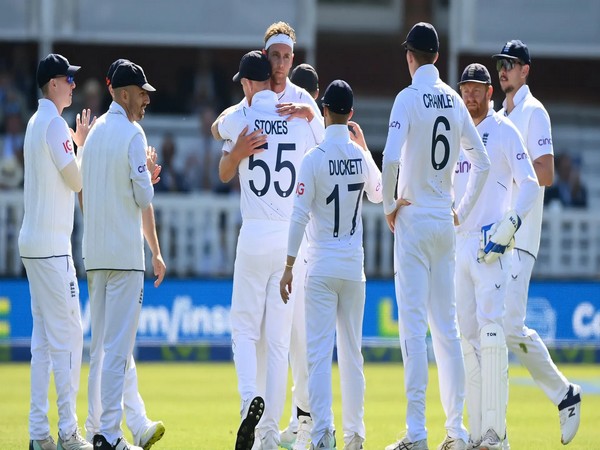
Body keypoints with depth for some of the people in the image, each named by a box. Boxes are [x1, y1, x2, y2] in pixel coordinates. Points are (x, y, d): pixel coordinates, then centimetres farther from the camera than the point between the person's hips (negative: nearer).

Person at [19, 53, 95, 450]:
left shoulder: (36, 123, 17)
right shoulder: (54, 124, -13)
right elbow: (77, 180, -10)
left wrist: (77, 144, 15)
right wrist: (85, 145, 3)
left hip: (33, 243, 10)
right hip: (52, 244, -10)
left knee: (44, 336, 9)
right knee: (67, 333, -9)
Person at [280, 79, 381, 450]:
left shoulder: (314, 159, -11)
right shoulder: (361, 157, 1)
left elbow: (300, 216, -12)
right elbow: (378, 193, 22)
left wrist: (289, 266, -8)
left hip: (321, 267, -4)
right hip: (354, 267, 4)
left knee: (319, 352, -7)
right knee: (352, 351, 12)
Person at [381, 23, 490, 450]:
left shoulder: (409, 98, -10)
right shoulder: (454, 101, 8)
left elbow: (391, 159, -24)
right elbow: (482, 162, 14)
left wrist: (389, 204, -9)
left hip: (414, 219, -6)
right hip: (446, 222, 6)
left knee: (414, 324, -8)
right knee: (447, 324, 10)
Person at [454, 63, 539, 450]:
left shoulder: (505, 131, -1)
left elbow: (530, 184, -8)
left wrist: (510, 225, -19)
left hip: (491, 247, -7)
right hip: (458, 244, 7)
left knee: (491, 331, -15)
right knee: (466, 335, 6)